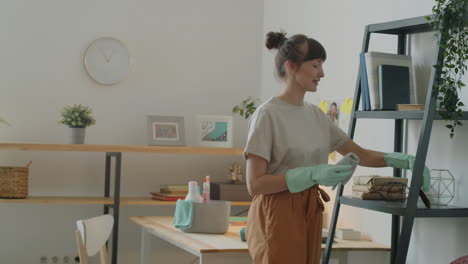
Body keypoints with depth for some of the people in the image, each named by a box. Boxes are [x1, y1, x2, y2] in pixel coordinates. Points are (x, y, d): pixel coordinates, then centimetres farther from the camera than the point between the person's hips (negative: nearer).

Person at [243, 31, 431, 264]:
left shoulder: (315, 114, 11)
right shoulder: (268, 114, -11)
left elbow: (359, 154, 16)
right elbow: (255, 184, -16)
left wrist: (405, 161, 1)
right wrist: (313, 174, -23)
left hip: (310, 213, 7)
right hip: (278, 216, -7)